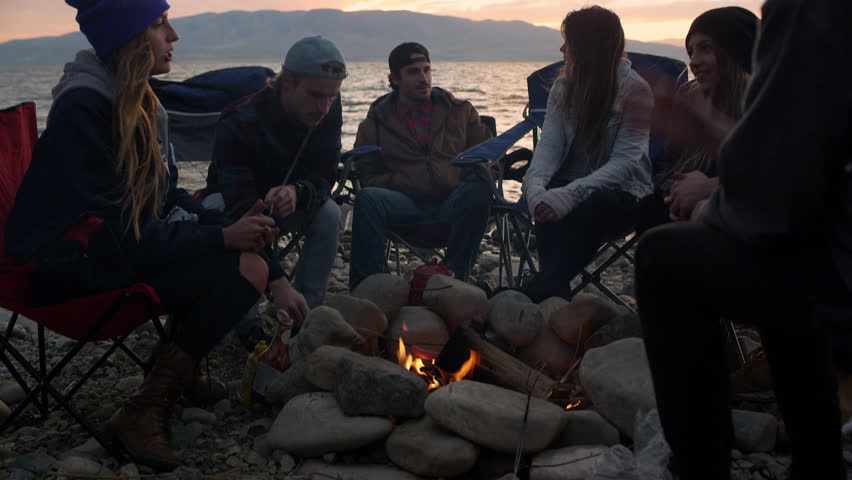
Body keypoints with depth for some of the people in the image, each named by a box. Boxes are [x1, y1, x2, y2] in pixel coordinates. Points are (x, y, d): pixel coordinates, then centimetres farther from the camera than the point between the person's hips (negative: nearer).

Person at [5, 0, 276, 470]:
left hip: (108, 250, 9)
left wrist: (229, 224, -7)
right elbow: (122, 233, -24)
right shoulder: (84, 109, -21)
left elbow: (165, 195, 9)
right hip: (72, 268, -9)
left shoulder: (137, 101, 7)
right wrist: (222, 238, -23)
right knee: (247, 270, -22)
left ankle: (176, 368, 8)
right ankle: (146, 411, -14)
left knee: (248, 254, -3)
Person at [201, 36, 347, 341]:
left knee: (329, 213, -26)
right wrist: (278, 283, -53)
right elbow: (241, 209, -42)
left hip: (284, 201, 3)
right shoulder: (239, 123, -35)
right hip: (228, 200, -3)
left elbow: (324, 178, -17)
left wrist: (297, 191, -45)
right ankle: (249, 326, -23)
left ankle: (306, 316, -18)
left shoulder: (328, 113, -19)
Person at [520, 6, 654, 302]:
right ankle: (554, 295, -38)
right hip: (572, 186, 4)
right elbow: (549, 144, -2)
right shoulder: (564, 86, 10)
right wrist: (536, 184, -25)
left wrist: (572, 193, -33)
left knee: (589, 209, -37)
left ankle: (536, 294, -40)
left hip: (621, 191, -4)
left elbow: (625, 161, -17)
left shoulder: (635, 90, -8)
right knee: (549, 207, -32)